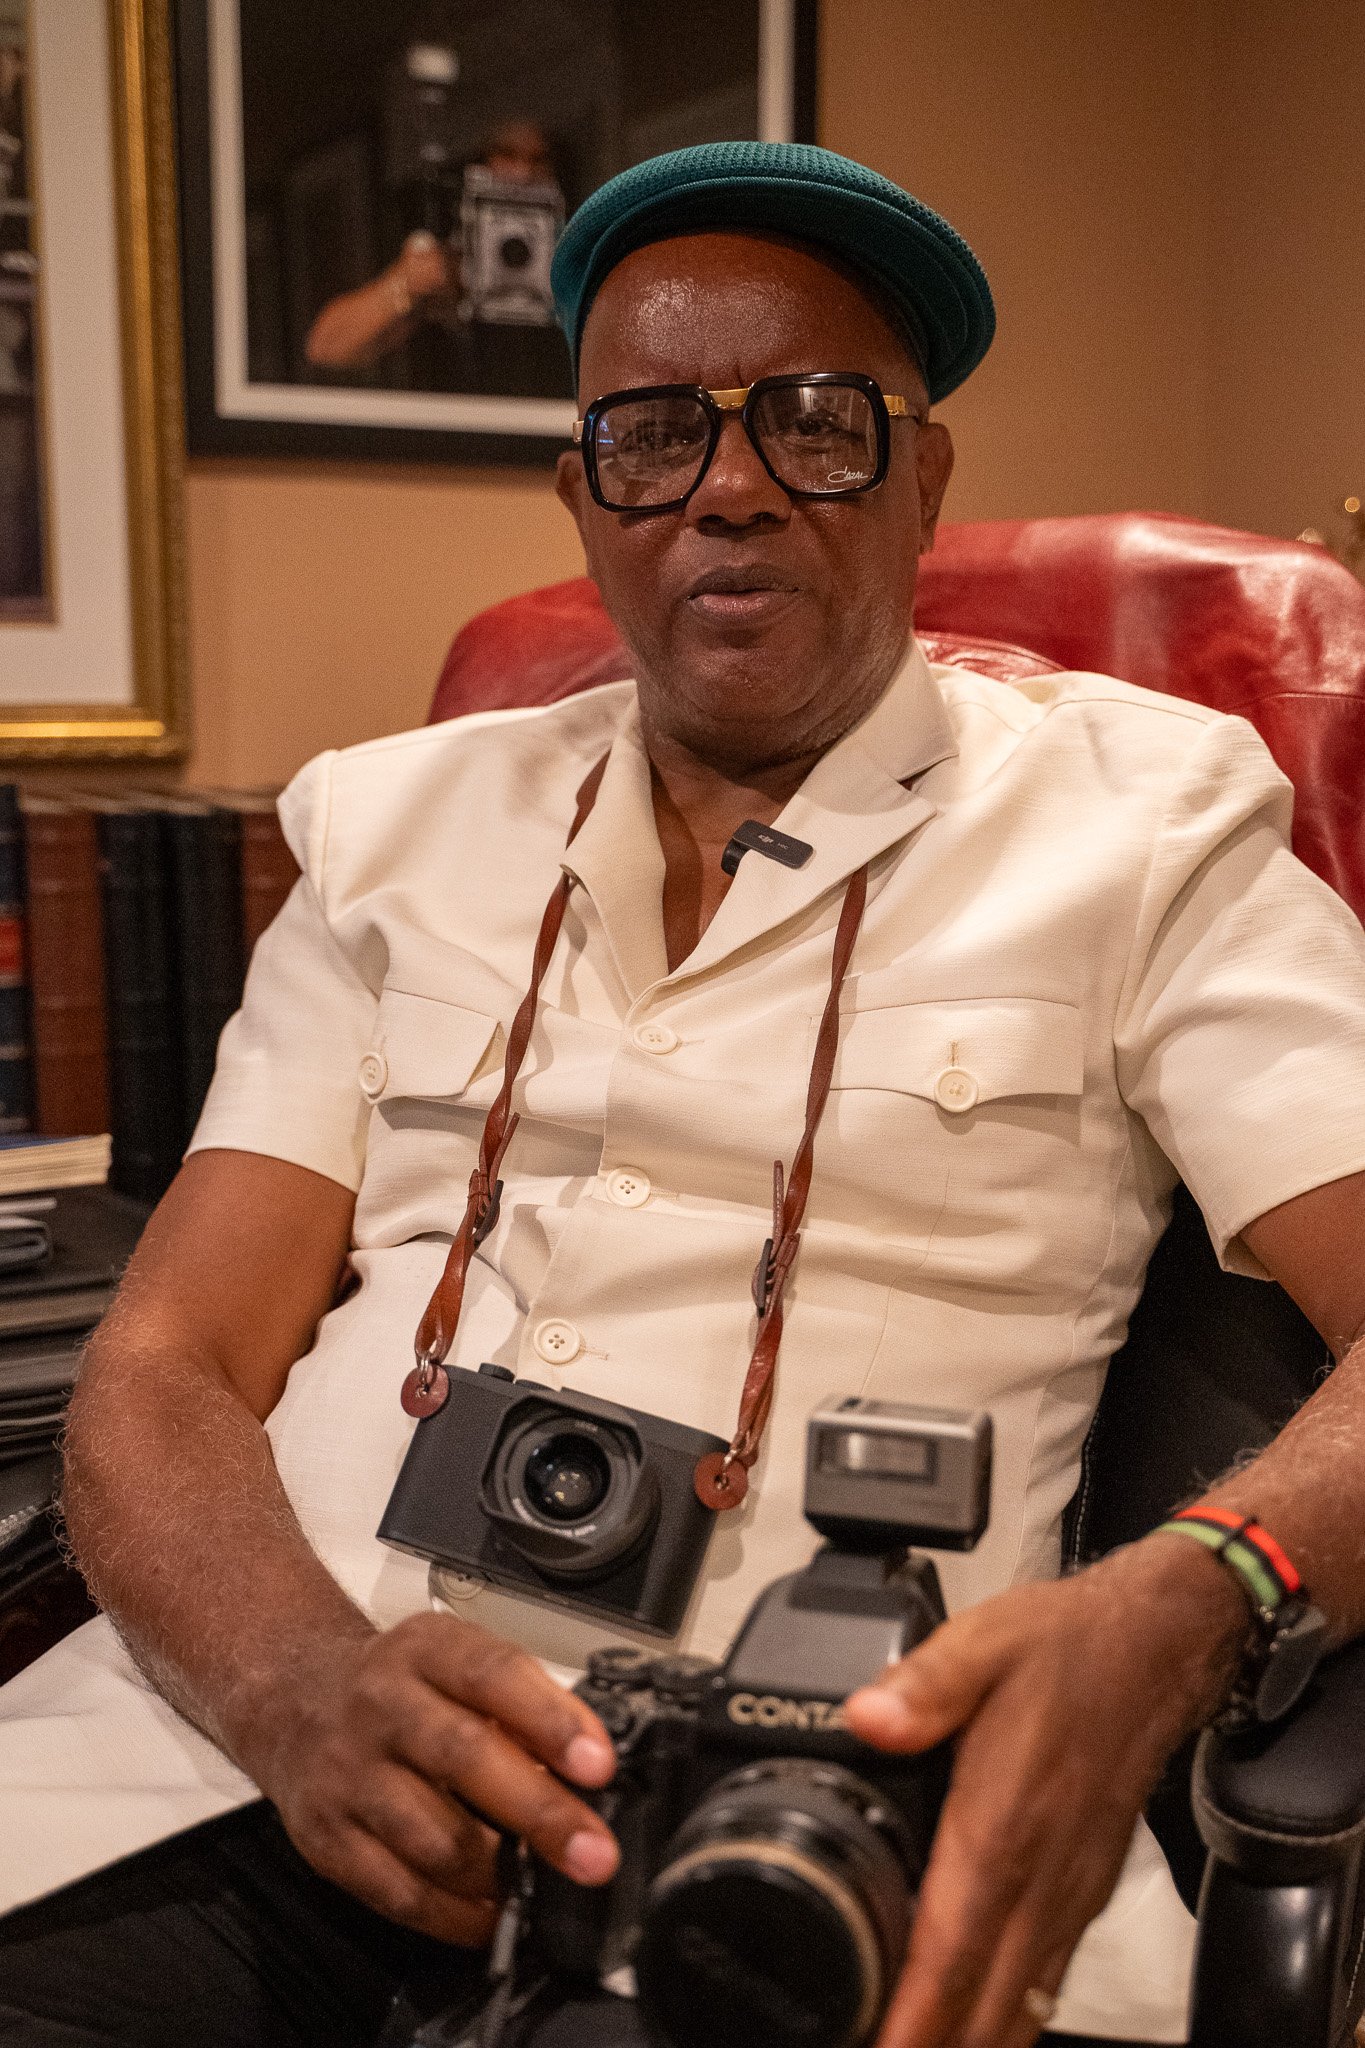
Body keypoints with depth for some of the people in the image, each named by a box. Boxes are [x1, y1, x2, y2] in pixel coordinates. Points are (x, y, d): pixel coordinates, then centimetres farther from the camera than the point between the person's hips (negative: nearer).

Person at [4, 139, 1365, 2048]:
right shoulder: (398, 829, 16)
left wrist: (1165, 1618, -23)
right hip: (251, 1748, 2)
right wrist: (304, 1683, -14)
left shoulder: (1135, 821, 9)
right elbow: (164, 1367, 8)